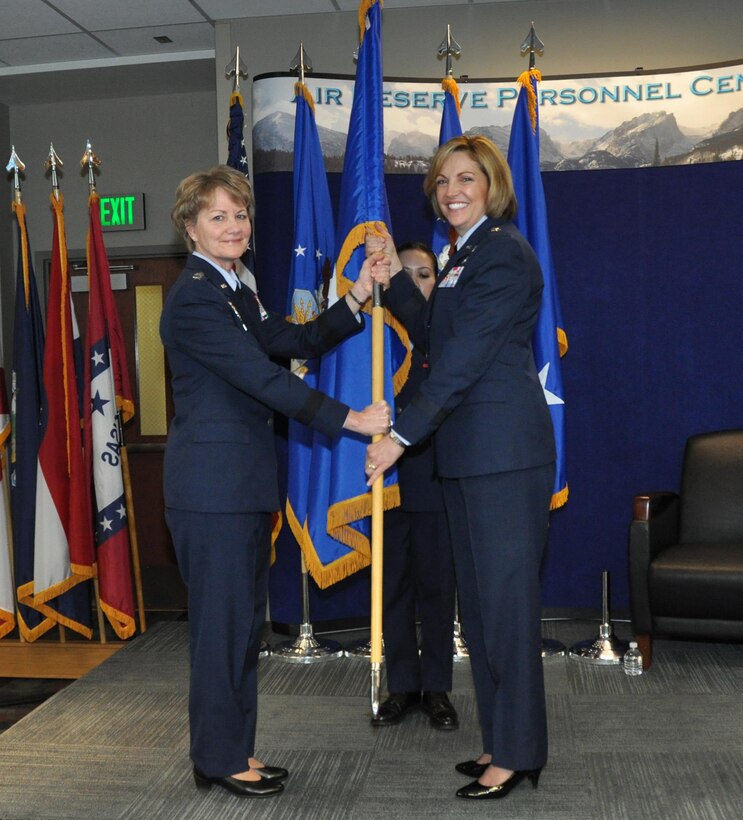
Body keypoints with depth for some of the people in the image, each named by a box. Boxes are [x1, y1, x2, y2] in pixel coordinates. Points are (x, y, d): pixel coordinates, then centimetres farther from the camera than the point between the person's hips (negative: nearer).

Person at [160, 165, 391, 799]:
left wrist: (357, 298, 2)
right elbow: (264, 378, -20)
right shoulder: (194, 297, -14)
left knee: (244, 618, 14)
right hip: (212, 482, -10)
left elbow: (296, 342, 12)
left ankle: (235, 750, 26)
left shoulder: (235, 295, 18)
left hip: (244, 482, 10)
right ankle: (219, 758, 16)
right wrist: (349, 420, -18)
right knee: (223, 618, 0)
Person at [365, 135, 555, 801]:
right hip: (471, 452, 10)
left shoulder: (503, 253, -12)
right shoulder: (468, 253, 18)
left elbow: (464, 358, -19)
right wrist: (392, 274, 14)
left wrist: (401, 434, -20)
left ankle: (517, 755, 10)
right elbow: (433, 337, 21)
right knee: (479, 597, 14)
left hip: (504, 451, -10)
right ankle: (502, 742, 26)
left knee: (506, 596, -2)